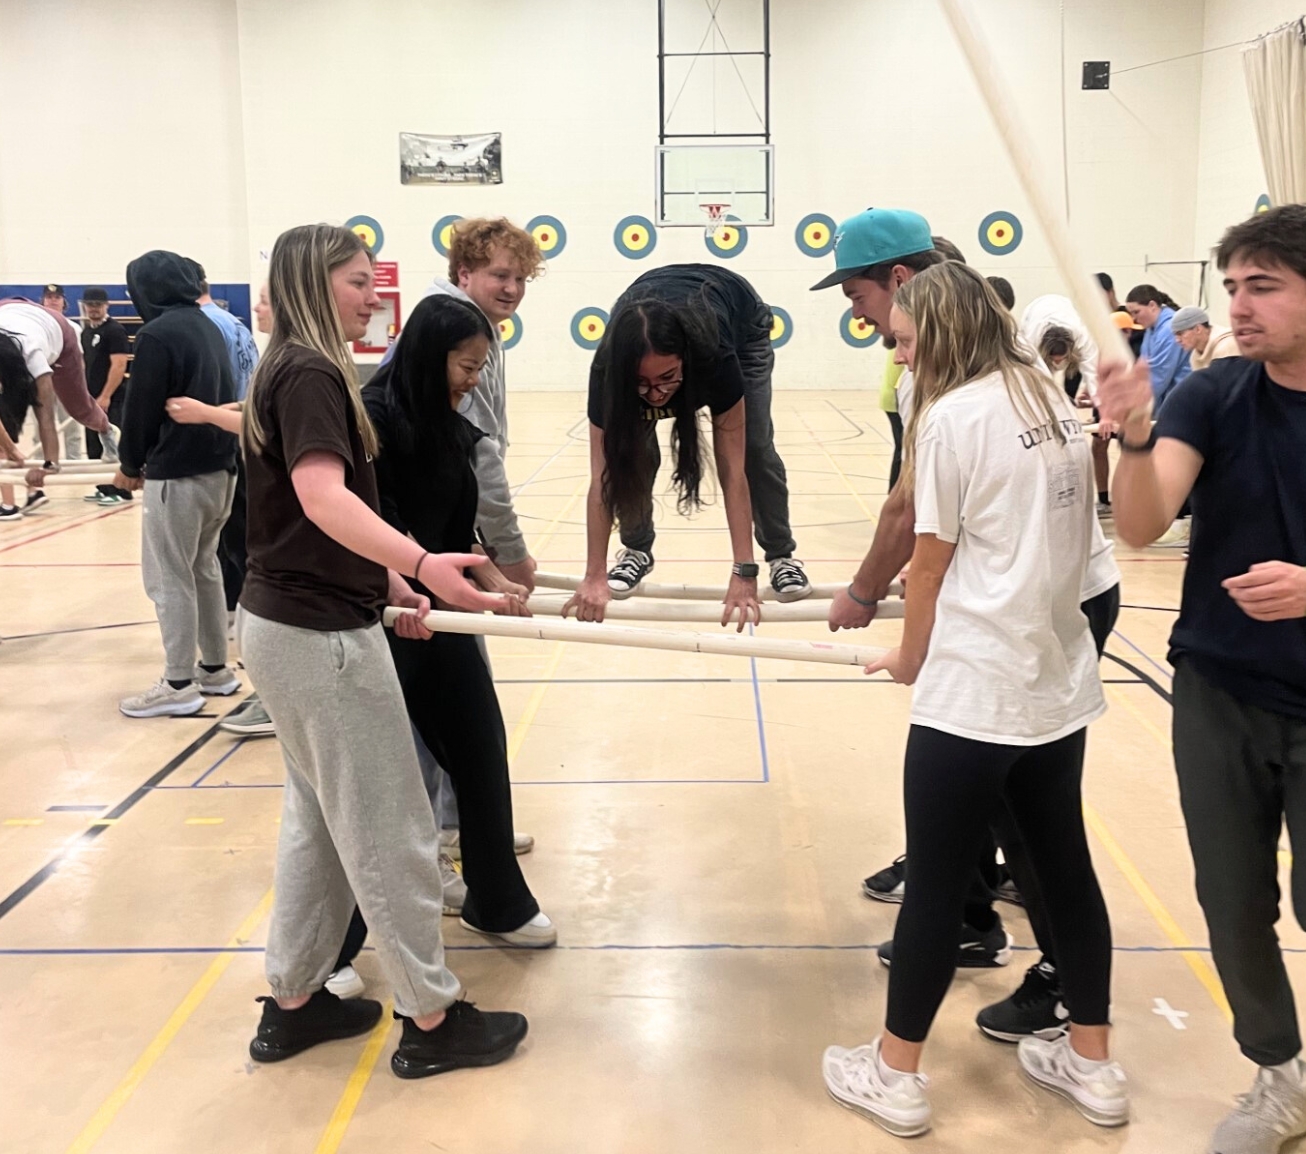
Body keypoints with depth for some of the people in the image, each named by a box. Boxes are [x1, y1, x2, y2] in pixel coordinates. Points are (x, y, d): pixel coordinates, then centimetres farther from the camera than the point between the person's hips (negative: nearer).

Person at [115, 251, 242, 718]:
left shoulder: (157, 334, -14)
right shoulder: (207, 326, 12)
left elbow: (142, 409, -13)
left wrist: (130, 465, 4)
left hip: (177, 473, -9)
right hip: (220, 467, 9)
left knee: (168, 578, -1)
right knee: (203, 567, 18)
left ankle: (179, 684, 4)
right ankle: (216, 668, 24)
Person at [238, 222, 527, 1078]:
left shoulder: (294, 371, 15)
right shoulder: (312, 374, -16)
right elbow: (323, 497, -32)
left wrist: (387, 584, 19)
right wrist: (422, 566, -45)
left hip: (290, 622, 10)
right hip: (320, 632, -10)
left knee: (322, 819, 18)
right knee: (389, 830, 0)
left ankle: (293, 1003, 28)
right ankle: (433, 1020, 13)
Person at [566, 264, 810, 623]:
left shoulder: (715, 356, -46)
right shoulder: (609, 367, -41)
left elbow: (732, 469, -43)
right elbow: (602, 476, -36)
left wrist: (744, 573, -46)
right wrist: (594, 576, -39)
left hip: (742, 323, -2)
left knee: (754, 446, -12)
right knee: (631, 448, -13)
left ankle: (782, 555, 8)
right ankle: (636, 549, 10)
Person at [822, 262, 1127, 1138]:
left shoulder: (952, 416, -13)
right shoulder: (1053, 400, 10)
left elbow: (930, 566, -7)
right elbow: (1060, 537, 15)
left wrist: (910, 660, 7)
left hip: (974, 692, -8)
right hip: (1060, 679, 8)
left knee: (936, 881, 4)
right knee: (1066, 865, 17)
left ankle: (895, 1076, 18)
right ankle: (1093, 1066, 30)